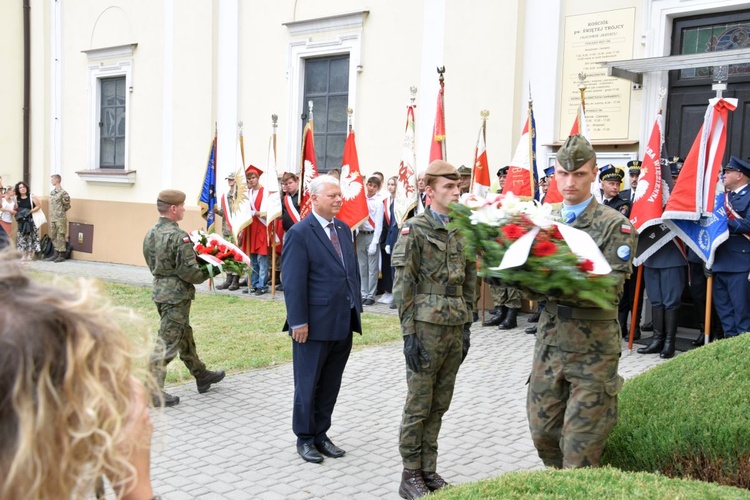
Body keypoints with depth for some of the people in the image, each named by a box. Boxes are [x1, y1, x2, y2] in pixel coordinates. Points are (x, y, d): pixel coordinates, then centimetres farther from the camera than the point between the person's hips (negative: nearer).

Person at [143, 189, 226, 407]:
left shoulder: (151, 234, 6)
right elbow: (189, 272, -21)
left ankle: (201, 375, 37)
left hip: (160, 289, 9)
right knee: (167, 342, -2)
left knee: (184, 334, 21)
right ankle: (153, 391, 2)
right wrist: (209, 271, -5)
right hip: (176, 295, -9)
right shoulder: (179, 237, -21)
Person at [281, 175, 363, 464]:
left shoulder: (344, 230, 11)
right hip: (315, 325, -7)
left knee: (331, 385, 15)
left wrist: (356, 309, 10)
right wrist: (299, 321, -17)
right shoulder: (300, 233, -11)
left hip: (343, 324, 7)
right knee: (308, 384, 8)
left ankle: (321, 434, 29)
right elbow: (293, 282, -15)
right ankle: (304, 438, 23)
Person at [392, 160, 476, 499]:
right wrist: (408, 334, -15)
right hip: (426, 328, -6)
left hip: (455, 329, 6)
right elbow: (403, 287, -11)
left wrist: (466, 327, 12)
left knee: (439, 405, 13)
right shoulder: (414, 230, -8)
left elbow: (469, 284, 15)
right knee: (418, 405, 3)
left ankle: (429, 469, 25)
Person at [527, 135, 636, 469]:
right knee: (543, 432, 13)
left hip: (593, 345, -5)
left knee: (581, 444, -1)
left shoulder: (615, 225, -6)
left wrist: (561, 284, -28)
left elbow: (610, 288, -15)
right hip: (549, 338, 5)